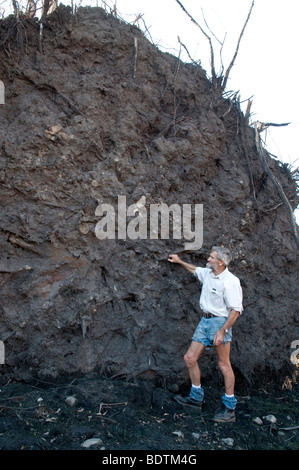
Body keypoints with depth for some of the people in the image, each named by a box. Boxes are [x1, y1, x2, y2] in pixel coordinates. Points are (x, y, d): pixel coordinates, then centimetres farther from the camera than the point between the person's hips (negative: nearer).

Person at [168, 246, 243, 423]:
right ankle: (196, 397, 24)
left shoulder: (231, 281, -17)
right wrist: (179, 261, 39)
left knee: (224, 364, -1)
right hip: (205, 321, 8)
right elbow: (195, 270, 31)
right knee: (190, 358, 8)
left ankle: (230, 408, 11)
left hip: (220, 322, -8)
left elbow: (236, 310, -18)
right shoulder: (207, 273, 7)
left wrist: (222, 331, -23)